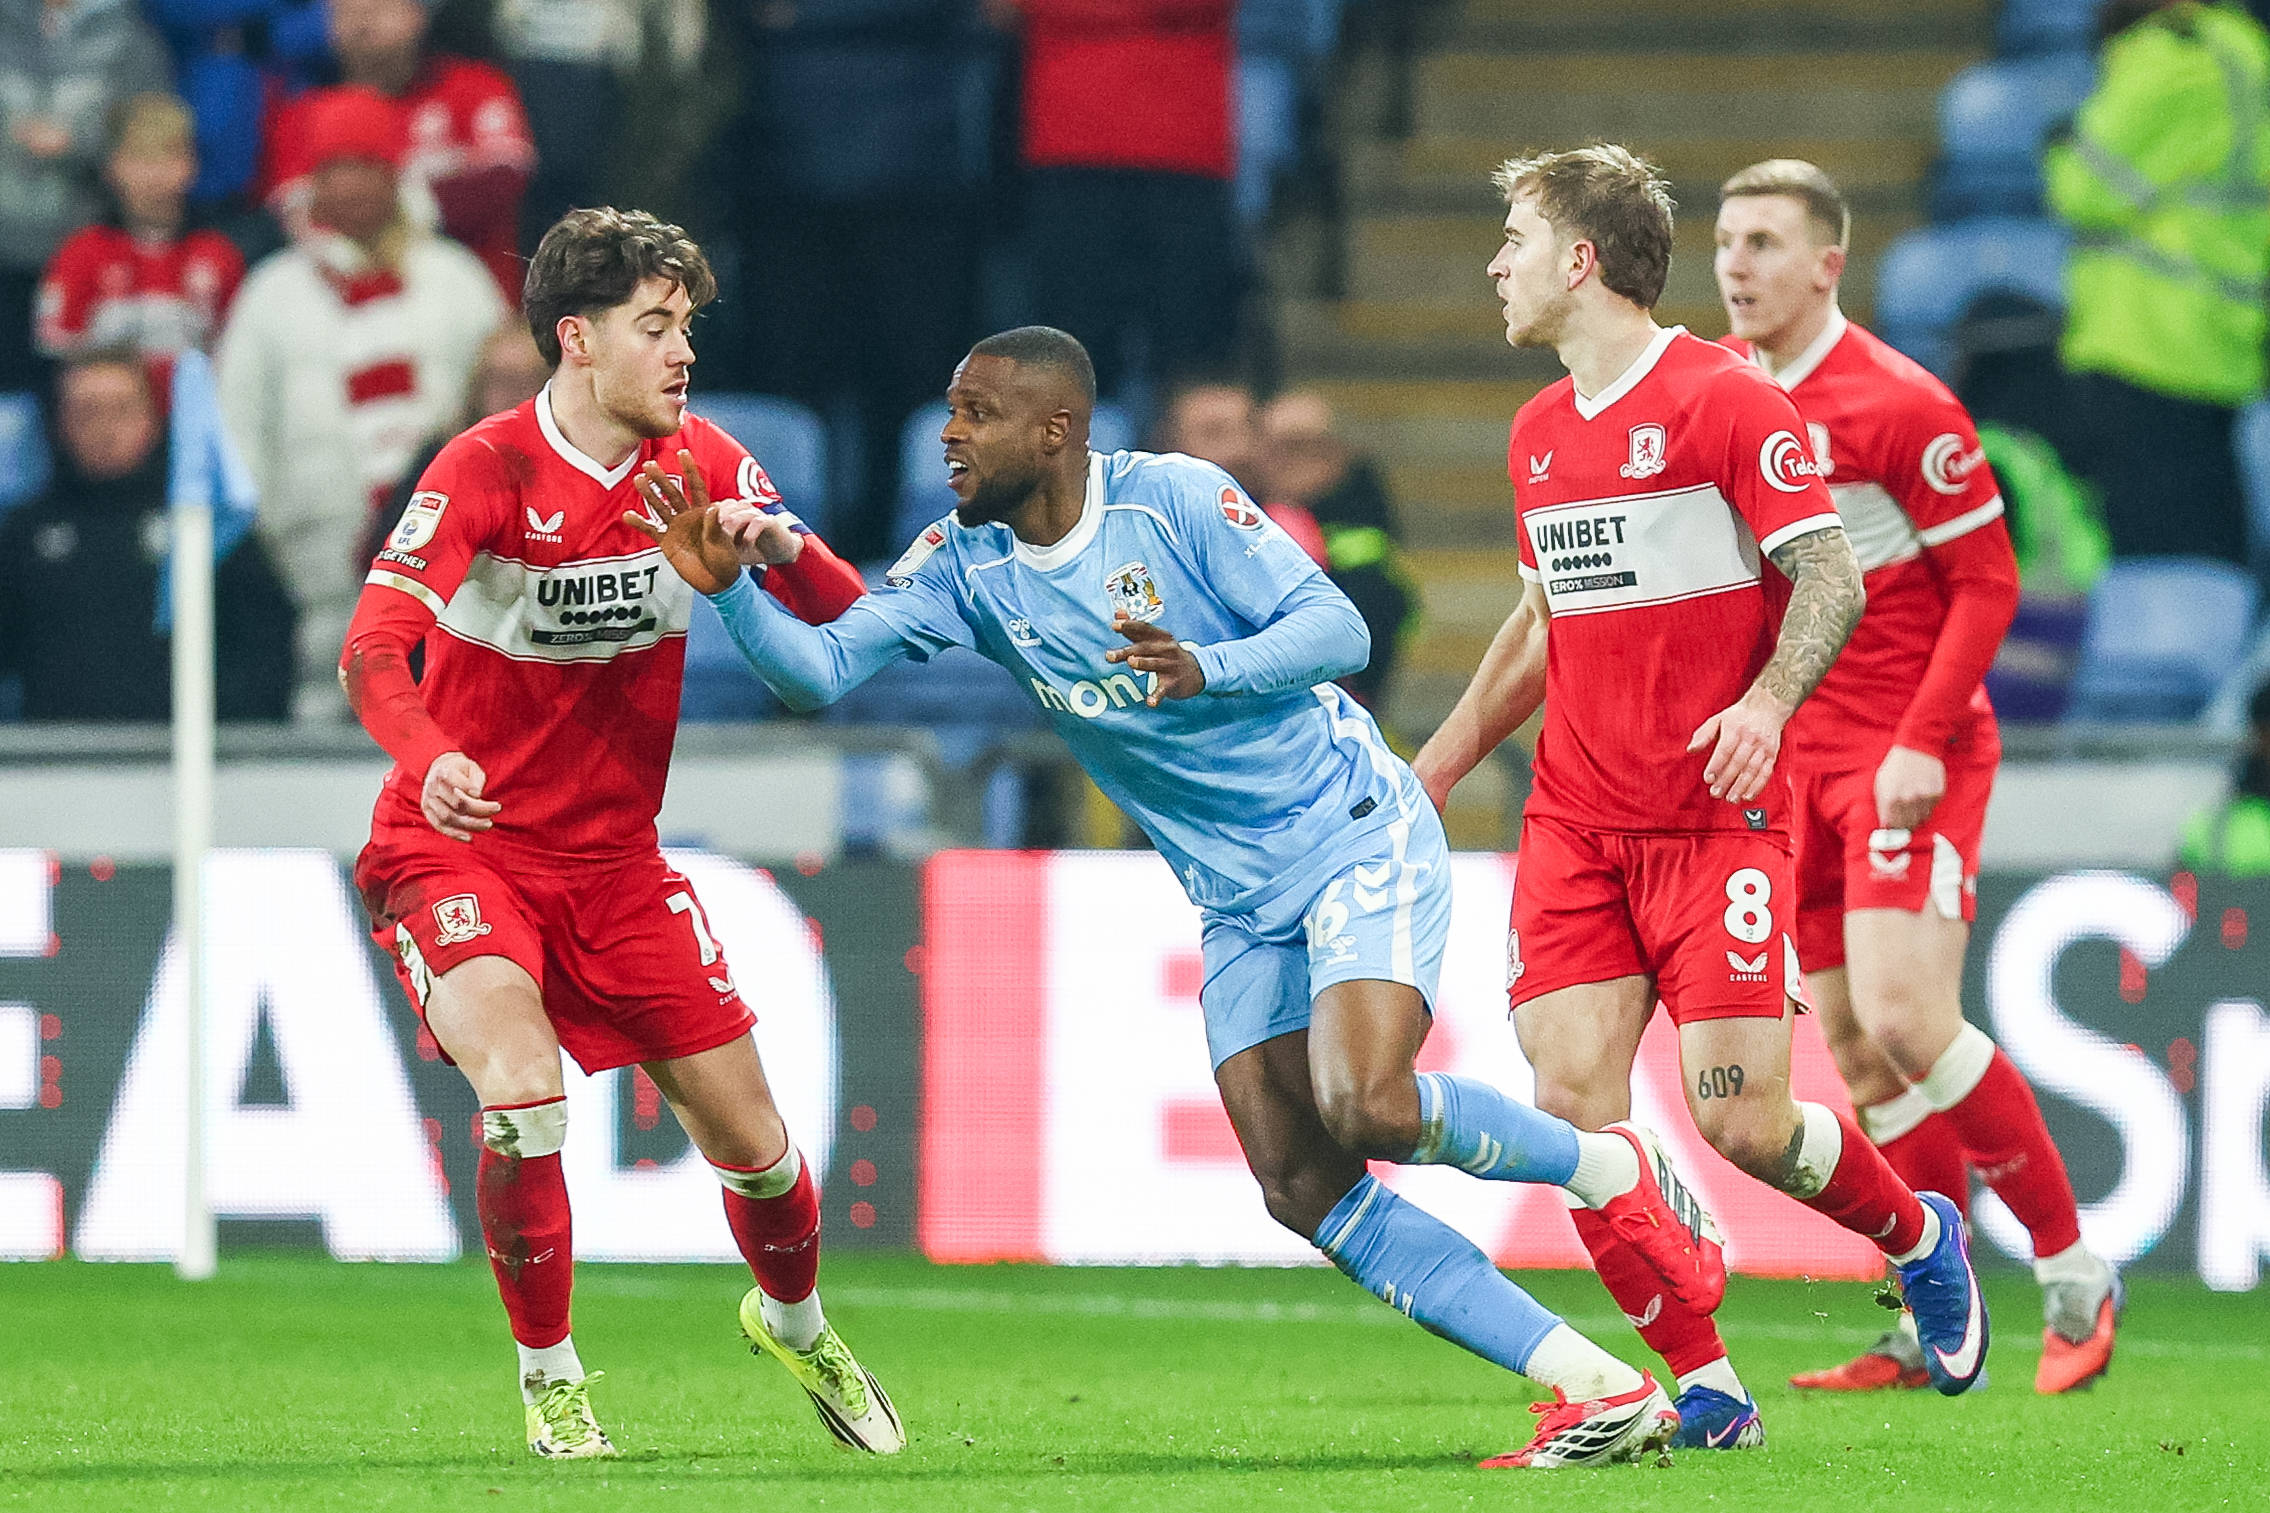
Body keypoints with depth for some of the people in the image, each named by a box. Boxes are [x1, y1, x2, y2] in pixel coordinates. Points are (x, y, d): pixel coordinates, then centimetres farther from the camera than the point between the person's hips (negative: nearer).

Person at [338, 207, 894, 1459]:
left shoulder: (701, 463, -2)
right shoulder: (484, 473, -18)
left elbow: (841, 614, -1)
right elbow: (373, 648, -27)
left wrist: (782, 546, -25)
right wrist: (427, 758, -48)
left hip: (613, 858, 5)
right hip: (458, 843, -5)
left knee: (747, 1130, 4)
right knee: (520, 1078, -29)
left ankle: (795, 1324, 37)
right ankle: (550, 1377, -9)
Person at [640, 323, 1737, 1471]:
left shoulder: (1174, 499, -13)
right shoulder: (964, 564, 1)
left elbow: (1337, 630, -16)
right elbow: (820, 671, -6)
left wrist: (1207, 669, -33)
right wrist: (727, 588, -24)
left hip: (1353, 830, -6)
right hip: (1240, 902, 6)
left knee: (1367, 1107, -27)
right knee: (1301, 1190, -8)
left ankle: (1618, 1173, 0)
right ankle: (1602, 1391, -7)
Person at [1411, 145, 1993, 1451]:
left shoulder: (1724, 398, -8)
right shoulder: (1539, 434, 15)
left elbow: (1832, 576, -11)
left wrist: (1767, 703, -27)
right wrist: (1436, 767, 25)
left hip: (1717, 817, -6)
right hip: (1575, 825, 6)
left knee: (1744, 1123, -11)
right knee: (1573, 1101, -11)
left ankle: (1920, 1237, 22)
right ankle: (1705, 1387, 0)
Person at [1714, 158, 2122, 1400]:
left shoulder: (1898, 405, -12)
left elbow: (1986, 581, -11)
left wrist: (1924, 743, -18)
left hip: (1908, 755, -7)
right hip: (1794, 759, 7)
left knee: (1903, 1018, -17)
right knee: (1854, 1047, 5)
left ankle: (2072, 1272, -3)